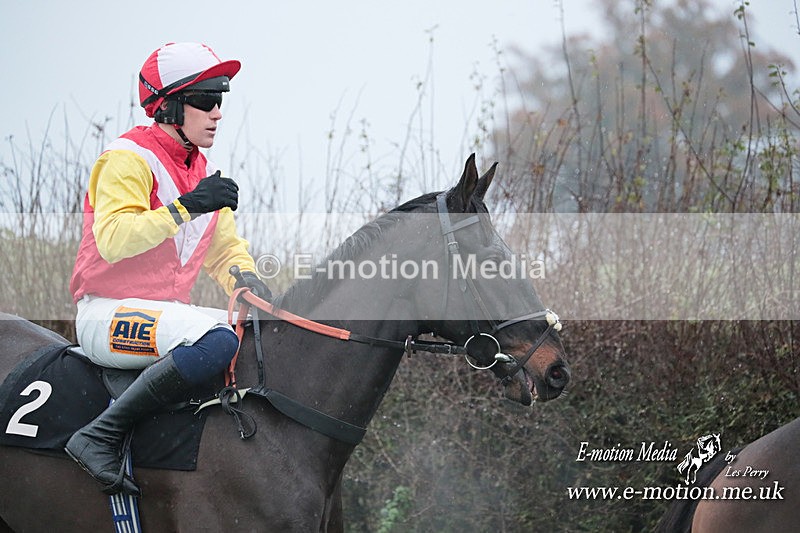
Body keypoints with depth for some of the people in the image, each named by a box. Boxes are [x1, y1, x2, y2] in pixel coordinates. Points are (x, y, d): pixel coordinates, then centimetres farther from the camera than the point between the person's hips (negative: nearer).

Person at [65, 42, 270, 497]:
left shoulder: (203, 173, 16)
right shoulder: (128, 160, -11)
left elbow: (225, 250, 21)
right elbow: (112, 240, -25)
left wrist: (247, 281, -2)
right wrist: (186, 206, -30)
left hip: (168, 312, 9)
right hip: (109, 314, -9)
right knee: (217, 341, -35)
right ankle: (100, 436, -30)